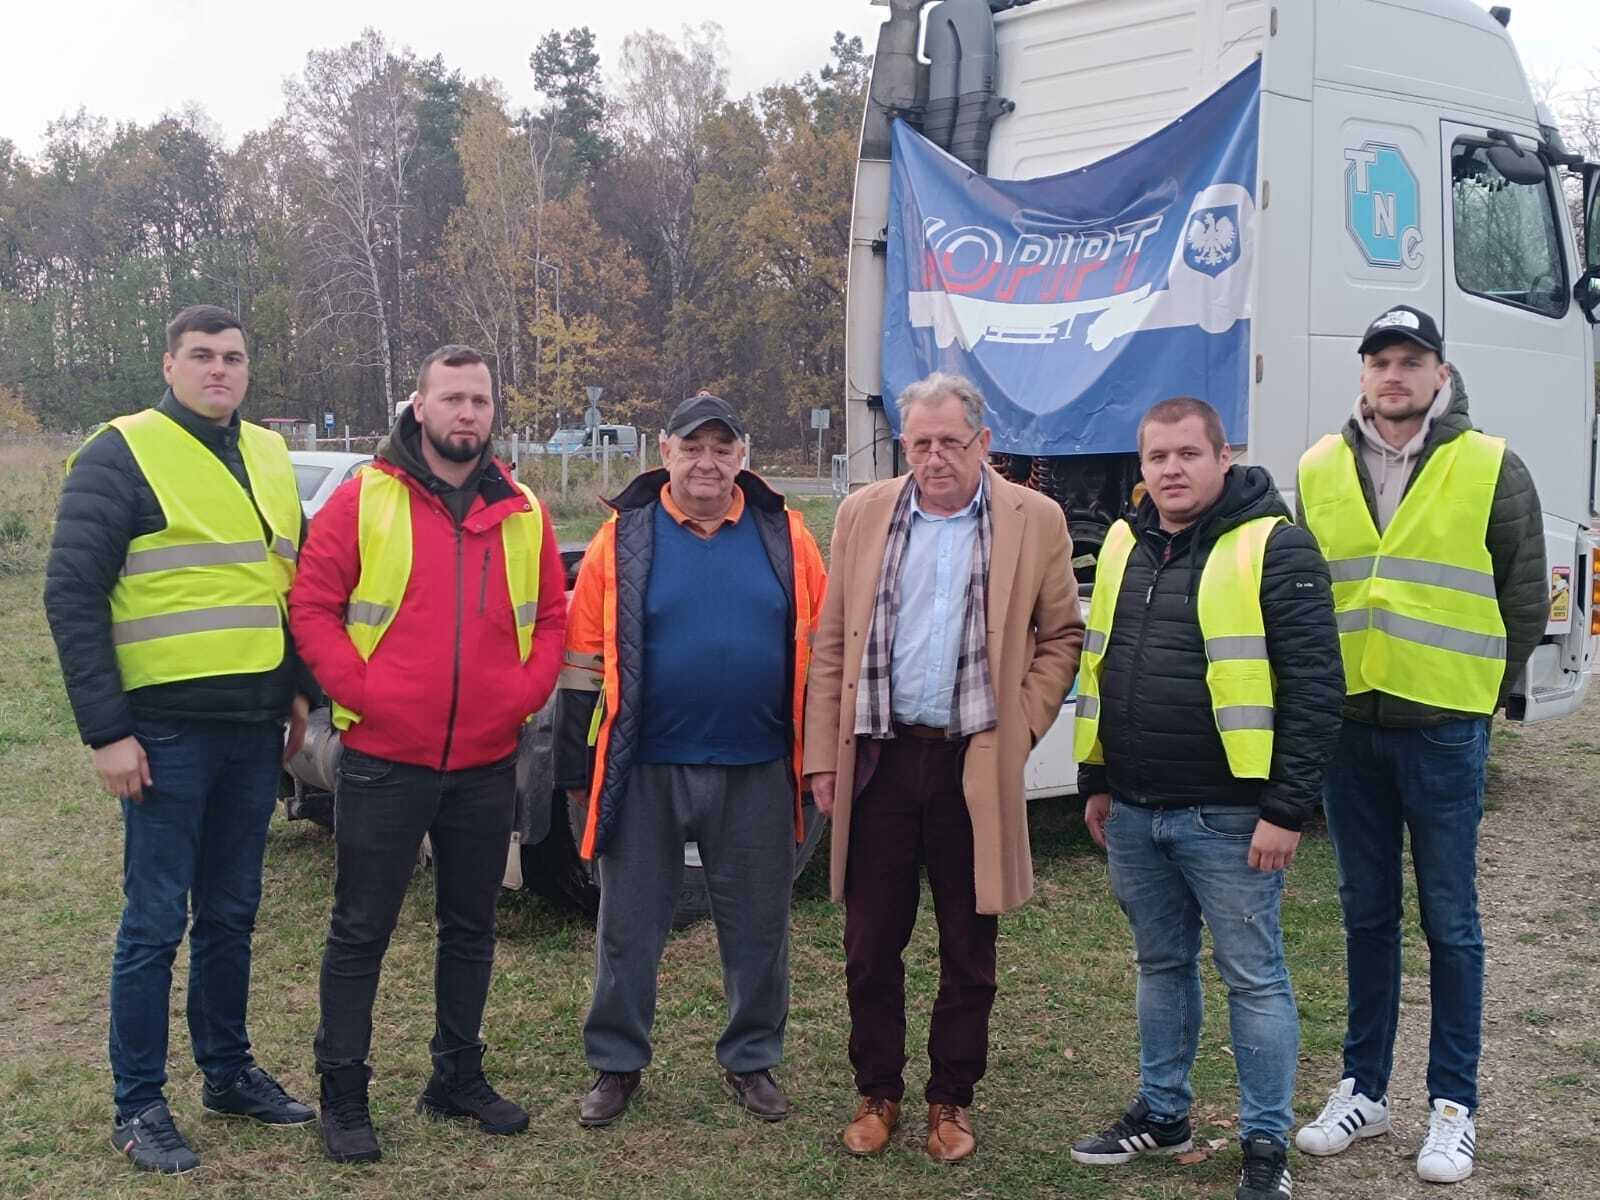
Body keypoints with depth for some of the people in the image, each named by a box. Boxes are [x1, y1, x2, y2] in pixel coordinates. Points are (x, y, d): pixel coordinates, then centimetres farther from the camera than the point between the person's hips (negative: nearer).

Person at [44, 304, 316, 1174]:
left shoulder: (270, 456, 12)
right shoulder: (121, 455, -7)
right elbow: (72, 595, -10)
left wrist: (297, 692, 14)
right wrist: (106, 730, -14)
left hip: (253, 728, 6)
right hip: (167, 729, -6)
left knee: (231, 914, 15)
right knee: (156, 923, 0)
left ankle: (227, 1071, 28)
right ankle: (138, 1108, 11)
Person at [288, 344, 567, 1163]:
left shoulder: (522, 512, 7)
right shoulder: (363, 499, -4)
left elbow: (551, 618, 11)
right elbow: (312, 606, -5)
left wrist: (524, 695, -3)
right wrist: (360, 691, -13)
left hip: (487, 762, 4)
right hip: (384, 759, -4)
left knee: (470, 926, 14)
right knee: (362, 930, 4)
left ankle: (458, 1077, 28)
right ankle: (342, 1096, 15)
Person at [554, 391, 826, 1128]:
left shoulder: (784, 535, 2)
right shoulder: (624, 538, -1)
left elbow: (819, 650, 7)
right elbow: (584, 660, 1)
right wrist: (577, 768, 1)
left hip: (757, 772, 1)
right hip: (646, 770, -1)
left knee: (757, 927, 11)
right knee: (629, 927, 9)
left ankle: (752, 1060, 28)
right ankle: (615, 1065, 25)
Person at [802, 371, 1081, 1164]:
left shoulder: (1035, 521, 0)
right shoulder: (863, 515, 5)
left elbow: (1062, 635, 6)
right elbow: (830, 644, 7)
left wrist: (1021, 727, -5)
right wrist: (822, 757, 2)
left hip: (975, 766, -1)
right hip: (878, 759, 1)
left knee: (969, 955, 9)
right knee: (871, 948, 9)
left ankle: (951, 1099, 25)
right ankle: (877, 1092, 26)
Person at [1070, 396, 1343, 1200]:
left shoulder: (1273, 547, -11)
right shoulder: (1122, 546, 10)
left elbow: (1315, 689, -14)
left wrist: (1287, 810, -16)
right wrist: (1097, 782, 15)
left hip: (1227, 816, -6)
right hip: (1134, 812, 6)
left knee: (1254, 979, 4)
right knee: (1162, 966, 18)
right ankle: (1162, 1115, 33)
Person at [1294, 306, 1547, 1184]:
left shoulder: (1491, 470, -3)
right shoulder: (1320, 471, 6)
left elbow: (1526, 601, 3)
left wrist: (1482, 690, 4)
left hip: (1442, 730, -3)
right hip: (1347, 724, 3)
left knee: (1449, 921, 4)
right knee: (1366, 915, 13)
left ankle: (1454, 1106, 15)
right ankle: (1363, 1089, 24)